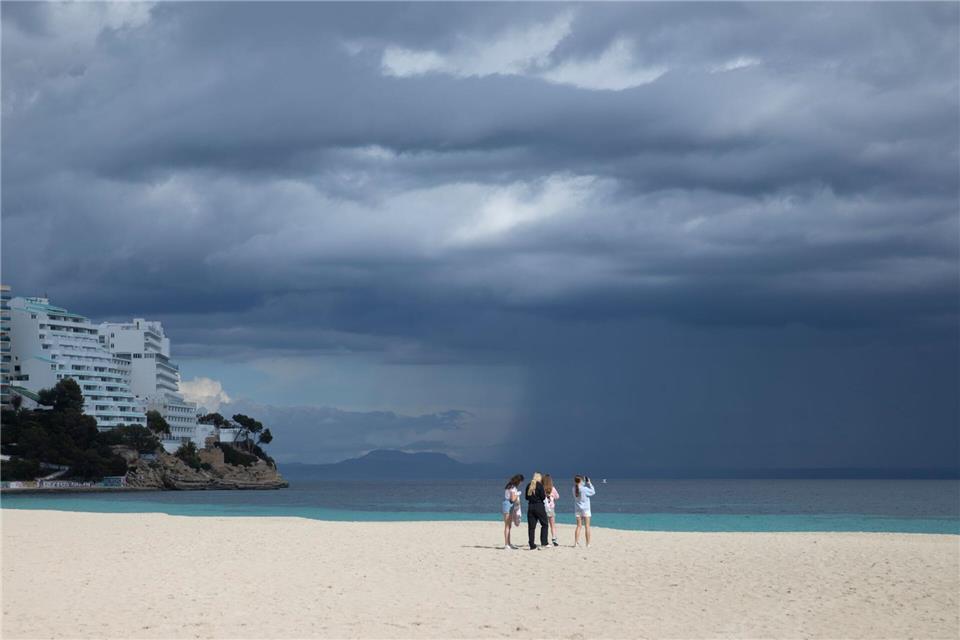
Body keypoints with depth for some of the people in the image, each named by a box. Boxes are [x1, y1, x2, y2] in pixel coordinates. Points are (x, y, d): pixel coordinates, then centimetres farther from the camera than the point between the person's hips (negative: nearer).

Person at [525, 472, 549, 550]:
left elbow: (527, 497, 12)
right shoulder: (539, 485, -8)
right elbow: (542, 497, -11)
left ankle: (531, 544, 4)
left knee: (531, 526, 5)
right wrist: (545, 495, 9)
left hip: (530, 507, 5)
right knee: (544, 524, 6)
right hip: (539, 506, -5)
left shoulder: (529, 486, 7)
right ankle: (543, 542, -2)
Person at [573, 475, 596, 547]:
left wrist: (586, 483, 11)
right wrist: (589, 483, 1)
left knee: (578, 526, 10)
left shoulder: (574, 489, -2)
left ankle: (576, 542, 4)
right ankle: (588, 543, 0)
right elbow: (593, 492, -4)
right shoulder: (584, 489, -17)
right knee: (587, 526, 1)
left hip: (577, 510, 5)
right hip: (585, 509, -5)